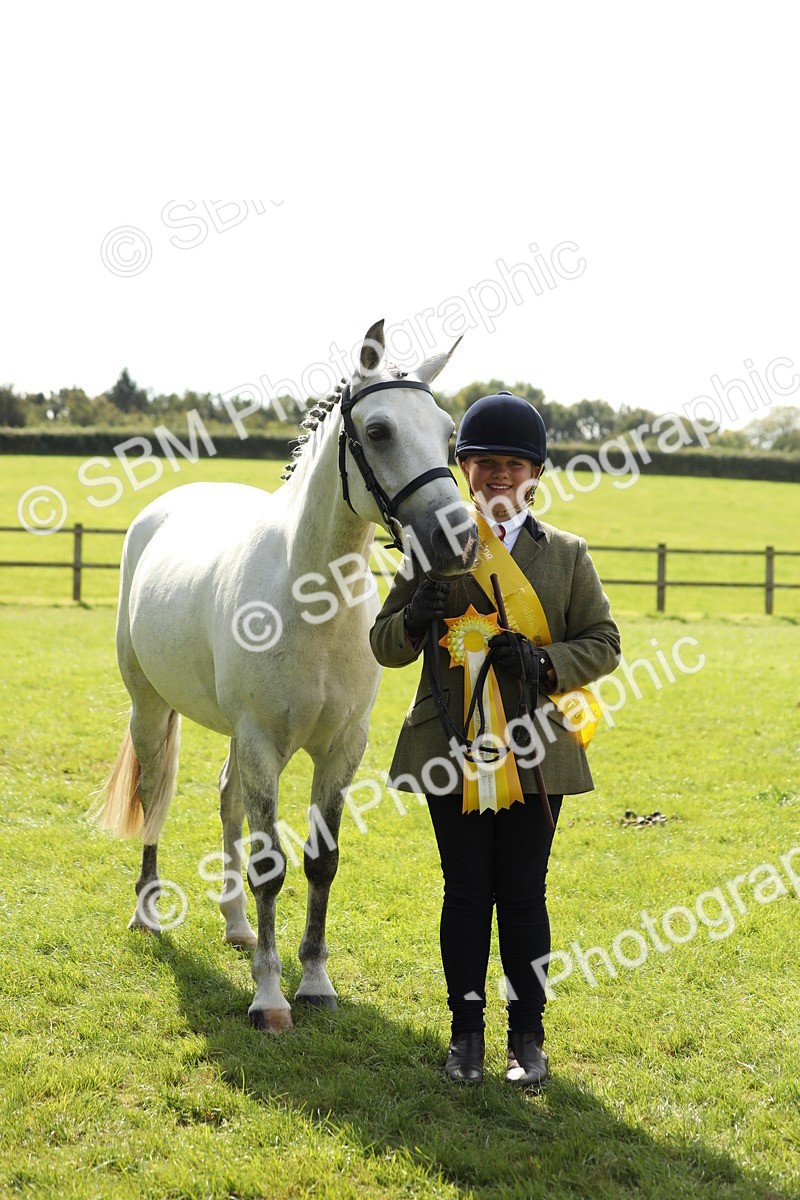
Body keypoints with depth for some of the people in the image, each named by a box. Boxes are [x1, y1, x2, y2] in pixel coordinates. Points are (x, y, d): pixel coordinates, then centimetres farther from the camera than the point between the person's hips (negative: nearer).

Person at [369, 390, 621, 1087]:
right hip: (454, 753, 0)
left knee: (524, 894, 5)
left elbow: (603, 642, 5)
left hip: (534, 755, 0)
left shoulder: (565, 554, 4)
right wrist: (413, 621, -17)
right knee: (466, 893, 6)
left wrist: (546, 663, -14)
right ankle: (466, 1034, 17)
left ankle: (528, 1035, 17)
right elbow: (385, 646, 6)